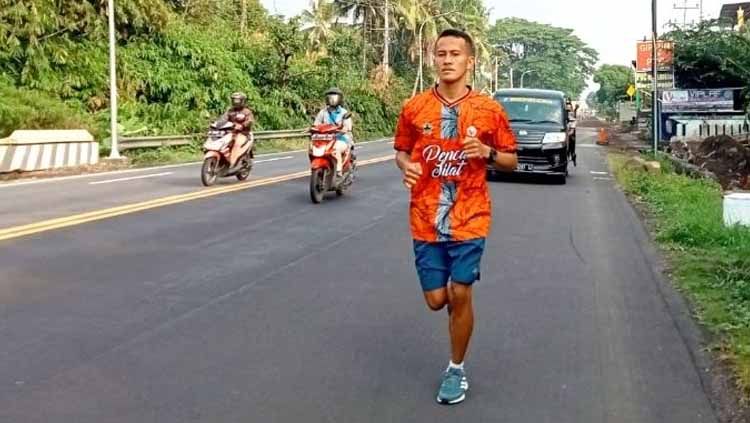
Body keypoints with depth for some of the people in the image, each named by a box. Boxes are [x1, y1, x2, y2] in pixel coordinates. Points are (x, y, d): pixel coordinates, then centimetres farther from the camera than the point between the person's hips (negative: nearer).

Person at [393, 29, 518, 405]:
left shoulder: (489, 110, -3)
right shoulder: (414, 108, 0)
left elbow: (511, 161, 6)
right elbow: (402, 151, 13)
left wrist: (487, 152, -15)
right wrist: (406, 166, -10)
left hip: (469, 219, -1)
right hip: (426, 220, 2)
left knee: (460, 296, -1)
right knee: (437, 300, 5)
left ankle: (456, 370, 20)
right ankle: (454, 292, 44)